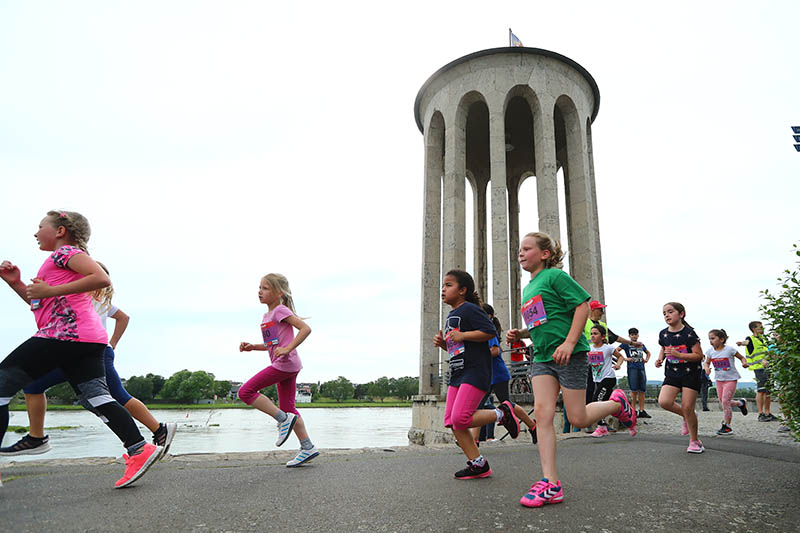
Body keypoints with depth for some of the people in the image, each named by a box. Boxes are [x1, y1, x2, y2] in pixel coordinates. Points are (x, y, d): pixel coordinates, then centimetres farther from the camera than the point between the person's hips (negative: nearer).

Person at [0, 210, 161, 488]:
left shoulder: (65, 252, 1)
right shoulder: (62, 258, 31)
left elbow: (102, 278, -18)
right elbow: (43, 305, 33)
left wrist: (49, 291, -15)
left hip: (66, 332, -10)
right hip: (87, 339, 10)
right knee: (97, 398, 2)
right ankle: (139, 449, -7)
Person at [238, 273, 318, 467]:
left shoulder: (281, 310, -8)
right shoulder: (267, 316, 19)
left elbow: (305, 329, -17)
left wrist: (288, 348, -23)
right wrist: (252, 347, 13)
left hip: (286, 364, -10)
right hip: (281, 366, 10)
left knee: (246, 392, -11)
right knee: (287, 408, 10)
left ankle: (284, 419, -7)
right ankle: (308, 447, 14)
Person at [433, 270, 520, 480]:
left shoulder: (470, 309, -9)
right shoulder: (451, 316, 20)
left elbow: (491, 332, -19)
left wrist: (462, 335, -19)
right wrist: (442, 342, 10)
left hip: (475, 372, -10)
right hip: (457, 374, 10)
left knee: (460, 418, -18)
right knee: (451, 422, 2)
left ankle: (502, 413, 4)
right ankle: (478, 464, 10)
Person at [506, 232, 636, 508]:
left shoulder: (555, 276, -6)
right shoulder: (528, 289, 18)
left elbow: (583, 305, -14)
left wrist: (569, 342, -22)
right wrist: (520, 334, 9)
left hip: (569, 354, -7)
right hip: (542, 358, 7)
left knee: (578, 419, 0)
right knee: (542, 412, -8)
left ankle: (617, 404, 30)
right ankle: (551, 484, -7)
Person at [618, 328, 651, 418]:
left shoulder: (641, 344, 16)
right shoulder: (626, 344, 2)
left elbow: (648, 353, 33)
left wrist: (647, 359, 15)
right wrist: (625, 359, -11)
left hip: (641, 368, 5)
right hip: (632, 368, -5)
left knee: (642, 390, 4)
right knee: (634, 390, -6)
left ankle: (642, 411, 10)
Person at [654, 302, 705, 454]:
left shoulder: (688, 333, -13)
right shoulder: (663, 334, 3)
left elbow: (699, 355, -14)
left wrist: (678, 355, -26)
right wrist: (660, 358, 3)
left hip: (690, 374, -5)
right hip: (672, 373, 5)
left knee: (687, 407, -5)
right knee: (664, 401, -15)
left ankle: (694, 441, 16)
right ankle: (687, 417, 17)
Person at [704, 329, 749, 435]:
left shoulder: (729, 349, -12)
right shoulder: (710, 351, 0)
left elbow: (742, 357, 1)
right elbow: (707, 362, 13)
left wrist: (744, 363, -20)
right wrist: (707, 368, -8)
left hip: (731, 379, -5)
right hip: (719, 379, 5)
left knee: (725, 401, -12)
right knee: (722, 403, 9)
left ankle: (726, 426, -1)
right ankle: (740, 403, 39)